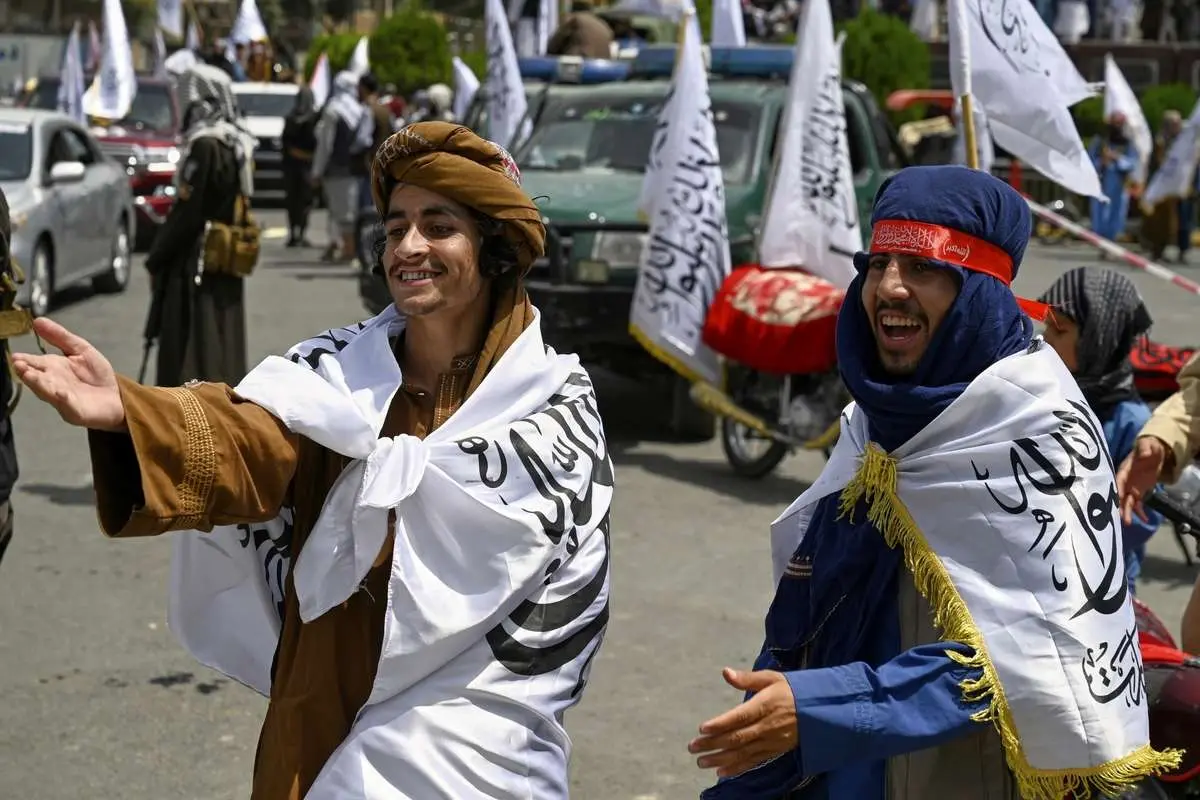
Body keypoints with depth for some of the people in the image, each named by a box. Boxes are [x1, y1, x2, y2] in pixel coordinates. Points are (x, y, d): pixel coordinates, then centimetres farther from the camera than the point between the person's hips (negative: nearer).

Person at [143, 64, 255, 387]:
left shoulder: (205, 146, -17)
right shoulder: (239, 146, 9)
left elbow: (186, 214, -18)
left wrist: (155, 259, -6)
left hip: (196, 267, -9)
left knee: (187, 351, -5)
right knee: (225, 349, 13)